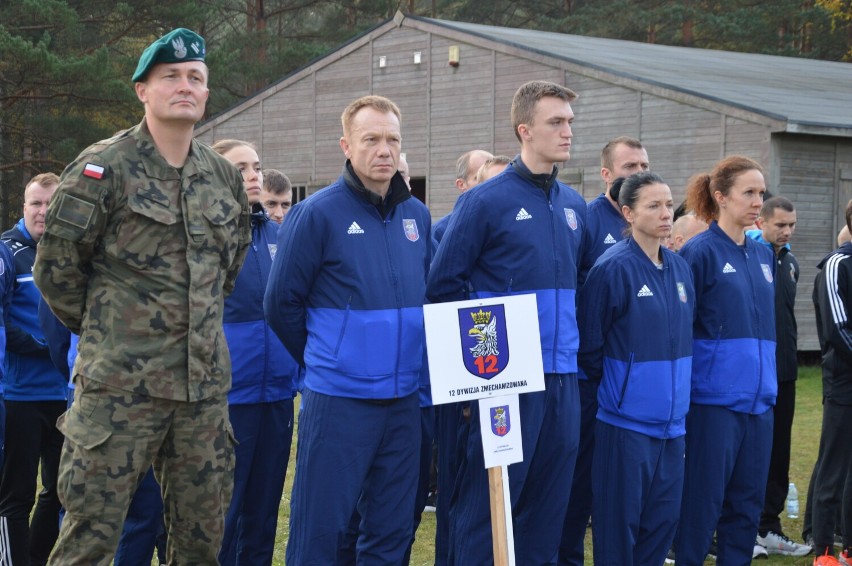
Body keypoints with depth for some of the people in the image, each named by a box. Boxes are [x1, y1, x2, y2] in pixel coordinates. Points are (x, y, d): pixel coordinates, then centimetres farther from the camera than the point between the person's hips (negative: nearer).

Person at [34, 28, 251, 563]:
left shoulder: (225, 176, 10)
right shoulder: (103, 167, -7)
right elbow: (56, 266, -3)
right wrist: (102, 325, 6)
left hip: (205, 385, 5)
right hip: (120, 384, -5)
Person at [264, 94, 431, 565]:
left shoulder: (417, 215, 8)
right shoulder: (317, 213, -8)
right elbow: (281, 302, -5)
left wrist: (406, 357, 13)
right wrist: (319, 360, 3)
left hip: (403, 398, 5)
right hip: (338, 398, -5)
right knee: (320, 528, -1)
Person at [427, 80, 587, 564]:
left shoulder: (575, 206, 12)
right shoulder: (486, 201, -8)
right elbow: (444, 284, -6)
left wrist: (571, 343, 15)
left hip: (564, 378, 6)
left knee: (549, 505, 12)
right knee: (488, 505, 0)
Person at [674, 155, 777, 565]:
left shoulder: (763, 256, 12)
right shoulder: (700, 253, -8)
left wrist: (769, 383, 14)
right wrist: (681, 394, -9)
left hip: (758, 400, 6)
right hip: (713, 398, -6)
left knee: (747, 504, 10)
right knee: (703, 502, -1)